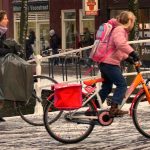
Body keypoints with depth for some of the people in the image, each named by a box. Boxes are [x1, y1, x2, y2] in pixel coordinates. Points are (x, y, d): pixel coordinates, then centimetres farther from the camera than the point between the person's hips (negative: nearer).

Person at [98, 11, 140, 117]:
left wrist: (128, 58, 17)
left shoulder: (121, 31, 20)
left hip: (105, 62, 10)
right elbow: (121, 44, -34)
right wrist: (132, 53, -35)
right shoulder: (119, 30, -13)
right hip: (110, 63, -10)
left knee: (107, 87, 17)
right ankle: (114, 108, -12)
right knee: (122, 85, -8)